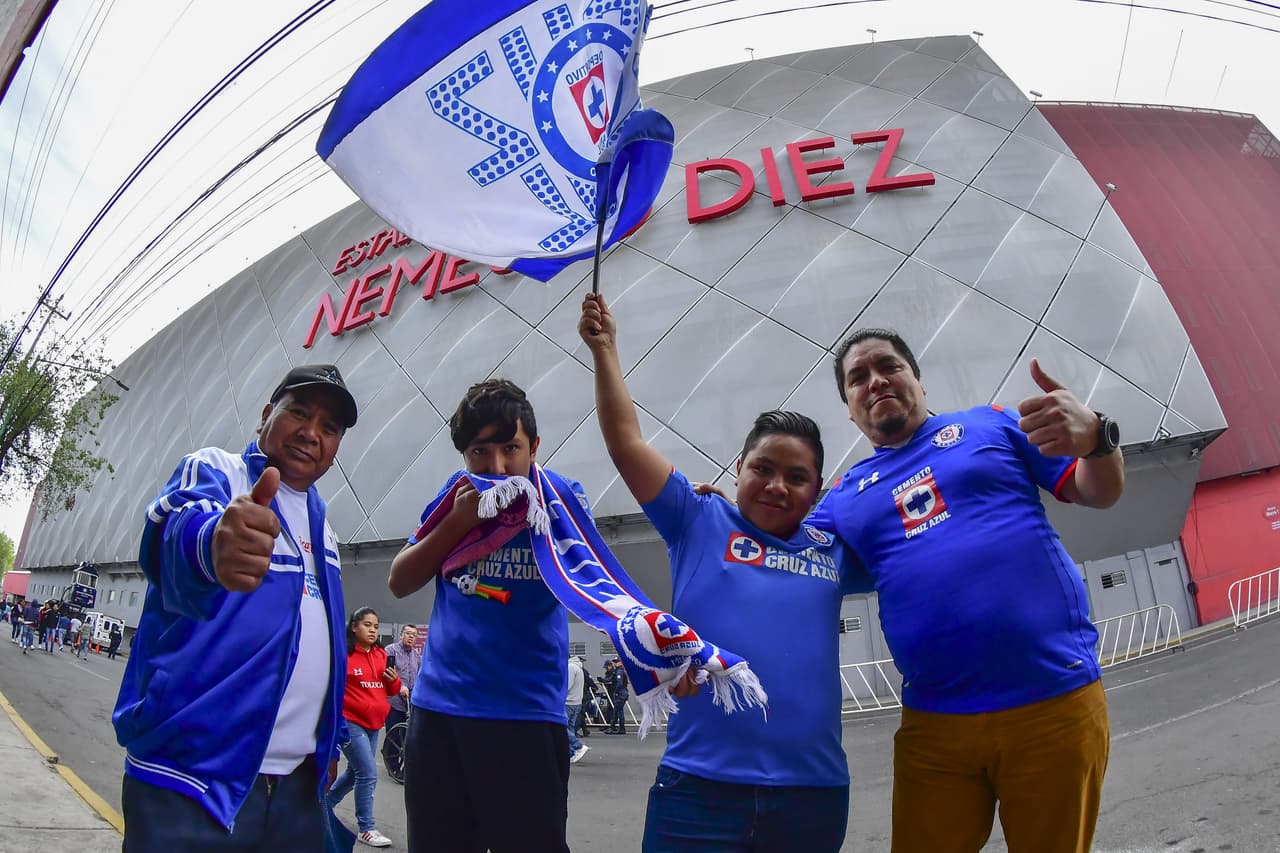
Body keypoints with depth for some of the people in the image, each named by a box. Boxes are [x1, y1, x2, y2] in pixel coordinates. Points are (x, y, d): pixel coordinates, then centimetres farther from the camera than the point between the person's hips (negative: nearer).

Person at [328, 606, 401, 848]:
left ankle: (325, 804, 43)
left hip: (373, 723, 7)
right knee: (368, 775, -8)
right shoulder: (342, 654, -12)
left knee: (355, 772, 19)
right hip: (349, 722, -7)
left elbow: (391, 690, 14)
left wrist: (394, 680, -7)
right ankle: (365, 828, 6)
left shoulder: (381, 655, 6)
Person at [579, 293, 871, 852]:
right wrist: (604, 350, 0)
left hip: (813, 791, 3)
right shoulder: (699, 523, 3)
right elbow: (626, 443, 1)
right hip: (700, 787, -2)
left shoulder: (835, 550, 8)